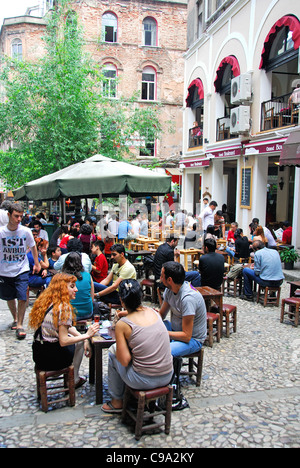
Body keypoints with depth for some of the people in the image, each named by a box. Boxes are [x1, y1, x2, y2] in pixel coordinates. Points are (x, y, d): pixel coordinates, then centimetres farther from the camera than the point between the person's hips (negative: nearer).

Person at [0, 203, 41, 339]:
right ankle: (15, 319, 40)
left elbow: (33, 247, 10)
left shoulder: (26, 231, -8)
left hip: (22, 270, -1)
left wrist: (37, 264, 14)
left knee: (22, 297, -10)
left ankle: (20, 325, 5)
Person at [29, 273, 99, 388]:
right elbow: (63, 341, -22)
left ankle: (74, 378, 31)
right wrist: (86, 335, -13)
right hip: (52, 359, -8)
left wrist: (82, 336, 9)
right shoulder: (64, 308, -20)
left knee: (81, 338, 24)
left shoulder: (46, 302, 7)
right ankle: (73, 381, 27)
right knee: (80, 342, 16)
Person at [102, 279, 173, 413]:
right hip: (167, 377, 5)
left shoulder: (122, 324, -15)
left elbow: (124, 361, -13)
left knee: (112, 353, 18)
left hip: (144, 381, -5)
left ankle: (117, 401, 31)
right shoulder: (153, 312, -1)